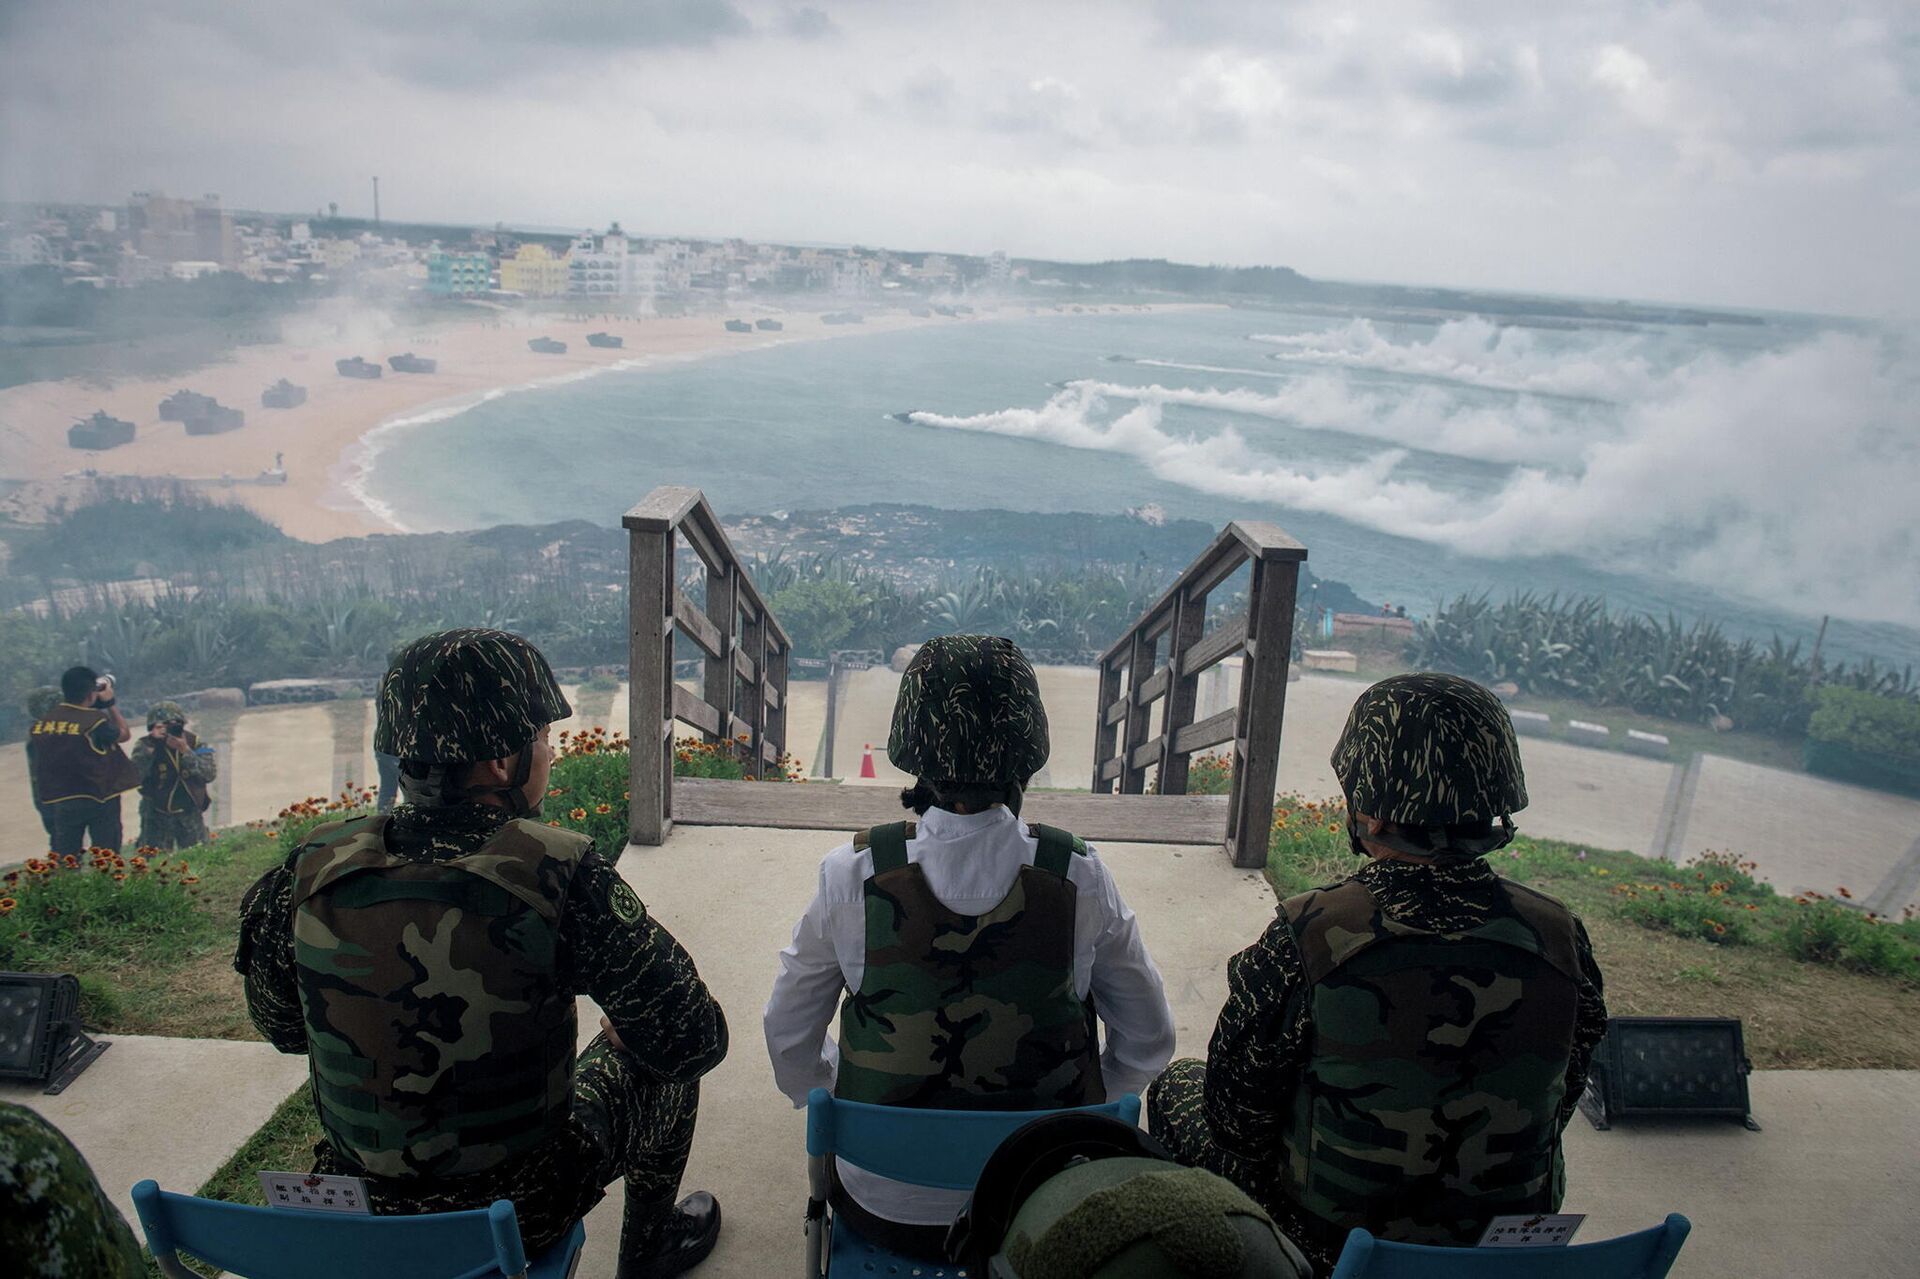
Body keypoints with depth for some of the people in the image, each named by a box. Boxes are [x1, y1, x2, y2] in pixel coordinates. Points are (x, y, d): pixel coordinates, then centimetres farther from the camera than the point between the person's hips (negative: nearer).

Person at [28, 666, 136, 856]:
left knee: (63, 862, 11)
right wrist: (110, 703, 7)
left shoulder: (42, 722, -4)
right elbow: (124, 734, 0)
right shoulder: (95, 721, -17)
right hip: (99, 798, -4)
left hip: (61, 801, 4)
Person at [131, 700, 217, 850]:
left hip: (190, 814, 2)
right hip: (157, 816, -1)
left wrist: (186, 752, -26)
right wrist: (151, 744, -31)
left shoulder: (193, 742, -6)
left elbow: (210, 774, -17)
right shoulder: (145, 745, -9)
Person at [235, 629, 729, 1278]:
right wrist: (624, 1032, 2)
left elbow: (282, 1028, 5)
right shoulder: (558, 873, -26)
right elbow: (692, 1037, -20)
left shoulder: (311, 871, -13)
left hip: (360, 1209, 4)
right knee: (648, 1057, 20)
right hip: (522, 1211, -4)